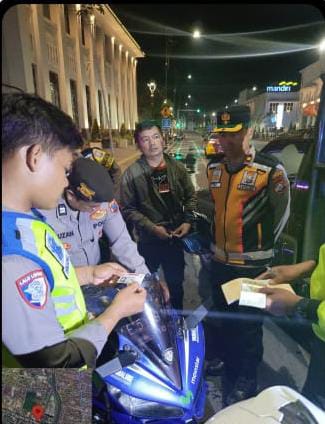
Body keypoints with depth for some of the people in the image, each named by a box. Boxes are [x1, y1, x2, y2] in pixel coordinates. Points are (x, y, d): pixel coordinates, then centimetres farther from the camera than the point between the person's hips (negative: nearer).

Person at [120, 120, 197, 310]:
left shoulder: (177, 168, -1)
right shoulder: (132, 173, -11)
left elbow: (191, 197, 6)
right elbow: (128, 209, -11)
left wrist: (188, 221, -8)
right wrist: (152, 227, -18)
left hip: (176, 237, 3)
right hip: (148, 240, -2)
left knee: (176, 282, 22)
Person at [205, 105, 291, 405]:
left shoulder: (271, 169, -15)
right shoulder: (214, 168, 4)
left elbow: (280, 213, -6)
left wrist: (263, 247, 0)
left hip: (252, 265, -6)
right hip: (219, 261, 6)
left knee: (248, 325, 11)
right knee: (225, 317, 24)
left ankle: (246, 380, 34)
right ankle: (229, 361, 49)